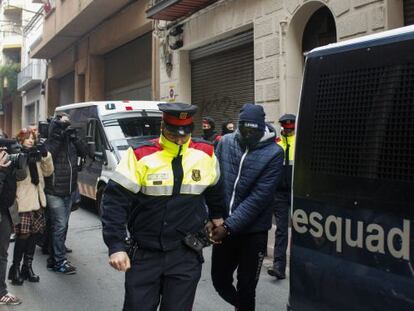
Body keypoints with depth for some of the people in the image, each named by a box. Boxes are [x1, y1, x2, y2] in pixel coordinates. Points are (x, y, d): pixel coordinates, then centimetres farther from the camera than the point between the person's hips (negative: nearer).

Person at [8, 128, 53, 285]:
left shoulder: (36, 155, 14)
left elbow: (48, 172, 11)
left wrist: (46, 156, -2)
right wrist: (23, 157, -27)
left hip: (37, 201, 6)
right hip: (23, 202, -6)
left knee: (33, 235, 10)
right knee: (23, 235, -5)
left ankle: (27, 267, 21)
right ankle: (15, 269, 10)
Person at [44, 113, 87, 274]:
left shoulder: (70, 141, 7)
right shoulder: (51, 142, -9)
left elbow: (84, 152, -4)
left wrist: (74, 137, -15)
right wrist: (58, 136, -26)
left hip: (69, 192, 7)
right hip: (54, 192, -7)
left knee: (62, 225, 14)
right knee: (60, 225, -6)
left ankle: (54, 258, 25)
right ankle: (60, 261, 2)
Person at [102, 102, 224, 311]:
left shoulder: (205, 154, -1)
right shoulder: (140, 155, -11)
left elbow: (214, 190, 19)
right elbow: (115, 200, -12)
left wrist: (217, 217, 29)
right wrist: (116, 246, -18)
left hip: (186, 254, 2)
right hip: (144, 253, -1)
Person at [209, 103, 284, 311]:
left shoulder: (273, 153, -13)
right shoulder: (225, 142, -3)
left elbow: (259, 197, -17)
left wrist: (229, 226, -19)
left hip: (253, 231, -3)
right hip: (224, 227, 4)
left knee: (246, 286, 9)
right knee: (220, 280, 15)